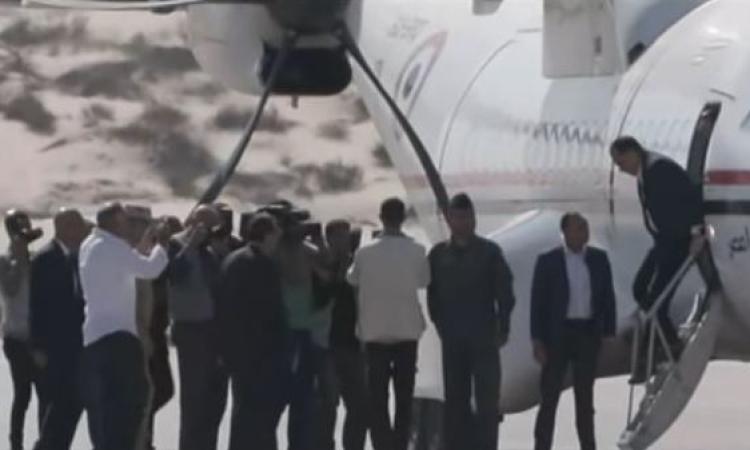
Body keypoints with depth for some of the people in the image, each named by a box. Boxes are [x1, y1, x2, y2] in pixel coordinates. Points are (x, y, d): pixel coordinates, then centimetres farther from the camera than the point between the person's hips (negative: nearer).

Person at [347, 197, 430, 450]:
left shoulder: (365, 253, -9)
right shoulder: (416, 251, -9)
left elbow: (353, 280, 5)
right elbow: (423, 281, 3)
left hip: (375, 331, 0)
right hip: (407, 330, 0)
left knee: (377, 396, 3)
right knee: (404, 396, 11)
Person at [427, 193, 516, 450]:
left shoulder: (489, 252, 0)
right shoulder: (438, 254, 6)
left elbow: (504, 293, 1)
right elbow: (432, 294, 9)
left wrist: (502, 329, -3)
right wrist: (441, 327, 4)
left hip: (484, 339, -2)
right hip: (453, 340, 2)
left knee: (487, 400, -7)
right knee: (455, 400, 6)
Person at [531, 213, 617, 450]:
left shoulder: (599, 259, 3)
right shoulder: (548, 261, -6)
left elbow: (608, 297, 6)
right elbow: (538, 302, -6)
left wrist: (609, 332, 0)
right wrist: (538, 341, -10)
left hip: (588, 333, 3)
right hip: (558, 333, -3)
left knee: (585, 395, 11)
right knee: (550, 395, -2)